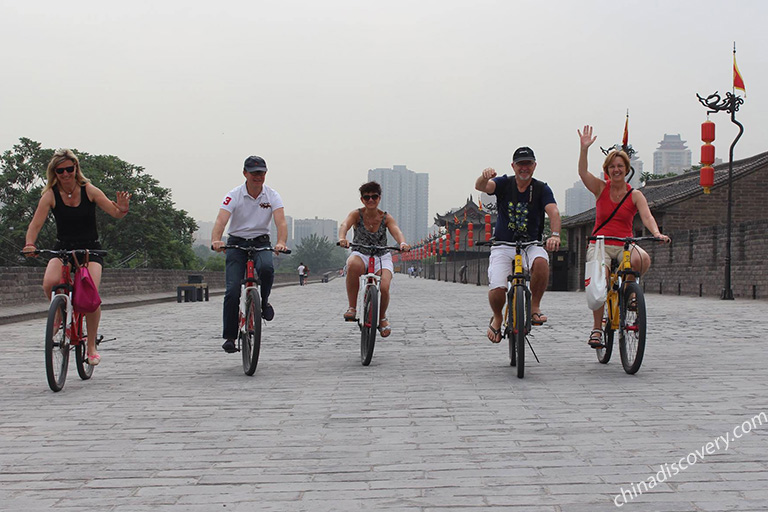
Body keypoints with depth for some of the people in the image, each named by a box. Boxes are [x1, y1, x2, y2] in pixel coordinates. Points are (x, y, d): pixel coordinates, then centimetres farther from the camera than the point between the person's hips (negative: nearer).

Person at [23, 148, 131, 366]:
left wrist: (122, 208, -36)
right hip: (62, 249, 1)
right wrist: (30, 244, -35)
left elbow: (115, 213, -12)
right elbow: (36, 223, -15)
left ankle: (91, 346, -3)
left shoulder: (89, 190, -6)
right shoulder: (51, 194, -6)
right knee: (50, 284, -29)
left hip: (90, 249, -1)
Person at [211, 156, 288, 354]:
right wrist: (216, 240, -45)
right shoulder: (234, 195, -11)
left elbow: (281, 222, -20)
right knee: (233, 290, -14)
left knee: (266, 268, -34)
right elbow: (221, 220, -24)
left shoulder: (272, 196, -6)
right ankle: (229, 337, -3)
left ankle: (263, 301, -3)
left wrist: (281, 243, -41)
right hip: (237, 243, -1)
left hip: (261, 242, 1)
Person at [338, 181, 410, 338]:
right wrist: (342, 238, -50)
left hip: (382, 257, 1)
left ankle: (382, 317, 9)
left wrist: (402, 243, -46)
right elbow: (344, 225, -26)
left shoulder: (386, 218, -3)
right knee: (353, 264, -39)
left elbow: (396, 231, -22)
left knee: (384, 287, -26)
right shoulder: (356, 214, -6)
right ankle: (352, 308, -25)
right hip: (361, 255, -1)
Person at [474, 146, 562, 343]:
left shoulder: (542, 189, -2)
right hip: (503, 245, 0)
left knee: (541, 261, -35)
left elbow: (553, 212, -18)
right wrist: (485, 176, -46)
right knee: (497, 289, -22)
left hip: (531, 245, 0)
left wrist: (555, 234, -38)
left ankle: (534, 307, -13)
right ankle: (497, 318, 13)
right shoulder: (504, 184, -1)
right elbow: (480, 186, -20)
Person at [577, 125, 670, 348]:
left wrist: (657, 233, -30)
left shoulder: (635, 194, 5)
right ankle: (596, 328, -14)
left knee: (642, 259, -33)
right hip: (600, 244, 0)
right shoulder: (600, 188, 6)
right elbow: (583, 172, -10)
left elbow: (647, 216, -10)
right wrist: (584, 148, -23)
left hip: (625, 245, 1)